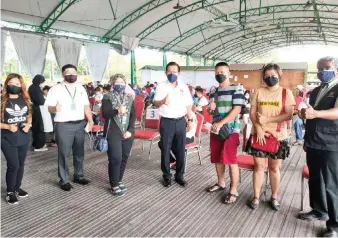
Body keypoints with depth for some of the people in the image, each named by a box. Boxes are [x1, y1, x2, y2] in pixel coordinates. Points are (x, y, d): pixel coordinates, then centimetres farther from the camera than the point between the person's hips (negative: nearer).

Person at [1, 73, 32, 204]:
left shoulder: (25, 100, 5)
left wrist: (28, 124, -4)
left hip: (23, 137, 5)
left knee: (21, 164, 13)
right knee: (13, 165, -6)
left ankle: (17, 188, 31)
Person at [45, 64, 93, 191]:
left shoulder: (81, 88, 10)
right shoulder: (56, 89, -5)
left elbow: (86, 106, 11)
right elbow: (50, 108, -8)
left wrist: (90, 120, 1)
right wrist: (55, 108, -31)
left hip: (80, 124, 5)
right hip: (64, 126, -5)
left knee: (79, 152, 15)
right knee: (64, 154, 2)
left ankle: (78, 175, 30)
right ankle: (64, 180, 16)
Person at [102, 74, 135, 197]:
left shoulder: (130, 98, 10)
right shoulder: (107, 97, -1)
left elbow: (133, 115, 5)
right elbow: (105, 114, -12)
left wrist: (130, 130, -6)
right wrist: (117, 111, -29)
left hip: (127, 133, 4)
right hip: (113, 133, -4)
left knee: (124, 158, 9)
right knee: (115, 159, -7)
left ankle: (119, 180, 26)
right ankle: (114, 185, 5)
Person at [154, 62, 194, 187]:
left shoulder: (184, 87, 5)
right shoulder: (161, 86, -4)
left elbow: (188, 105, 12)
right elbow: (156, 104, -12)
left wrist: (190, 120, 9)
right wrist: (163, 101, -34)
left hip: (180, 121, 3)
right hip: (166, 122, -2)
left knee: (180, 150, 9)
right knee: (165, 150, 5)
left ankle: (179, 175, 23)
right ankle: (166, 176, 19)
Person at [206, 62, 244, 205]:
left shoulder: (236, 90, -5)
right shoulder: (214, 91, 14)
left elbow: (236, 110, -14)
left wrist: (221, 123, -21)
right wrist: (210, 108, -6)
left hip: (230, 130, -6)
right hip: (215, 129, 7)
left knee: (231, 160, -4)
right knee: (217, 158, 13)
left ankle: (233, 190, 6)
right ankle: (220, 183, 31)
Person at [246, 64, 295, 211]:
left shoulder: (286, 93, -1)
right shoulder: (258, 92, 3)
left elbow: (288, 115, -10)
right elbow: (252, 113, 1)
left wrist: (267, 119, -16)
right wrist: (258, 128, -13)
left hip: (278, 136, -1)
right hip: (259, 135, 1)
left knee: (274, 168, 9)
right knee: (259, 166, 6)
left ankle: (274, 197, 26)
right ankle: (256, 197, 19)